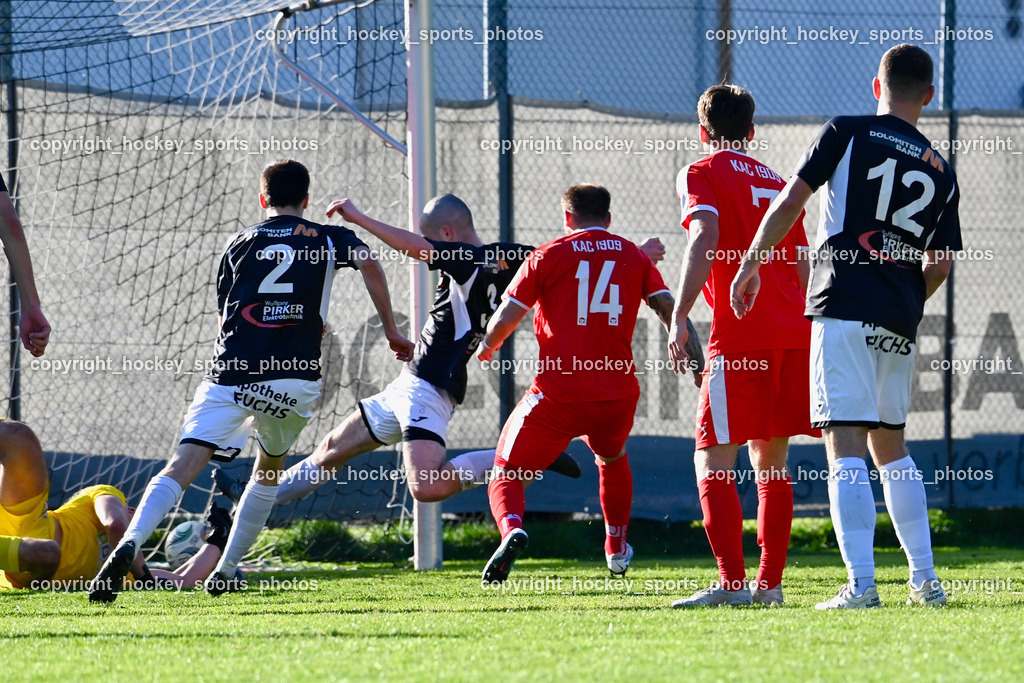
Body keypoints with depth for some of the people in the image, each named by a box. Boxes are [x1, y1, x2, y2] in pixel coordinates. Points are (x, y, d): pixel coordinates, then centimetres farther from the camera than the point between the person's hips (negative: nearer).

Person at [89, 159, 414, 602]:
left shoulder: (241, 243, 17)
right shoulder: (328, 239, 14)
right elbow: (369, 264, -5)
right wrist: (392, 332, 0)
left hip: (232, 374, -1)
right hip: (295, 377, 1)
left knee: (183, 465, -14)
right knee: (270, 467, 27)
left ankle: (129, 543, -37)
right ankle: (226, 570, 23)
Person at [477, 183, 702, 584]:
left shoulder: (549, 256, 2)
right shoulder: (635, 258, 10)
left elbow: (505, 318, -1)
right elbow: (670, 310, 1)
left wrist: (488, 347, 20)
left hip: (558, 394, -3)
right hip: (618, 394, 3)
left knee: (506, 477, 5)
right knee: (612, 458, 36)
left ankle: (511, 530, -27)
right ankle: (617, 549, 39)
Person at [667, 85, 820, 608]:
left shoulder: (701, 174, 2)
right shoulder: (776, 183, 21)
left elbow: (705, 238, -15)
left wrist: (679, 317, -20)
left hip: (740, 336, -7)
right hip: (794, 330, 7)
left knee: (712, 460, -6)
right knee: (770, 461, 13)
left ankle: (732, 581, -18)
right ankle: (770, 581, 11)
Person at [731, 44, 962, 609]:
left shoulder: (848, 134, 1)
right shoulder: (940, 172, 13)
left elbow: (791, 201, -5)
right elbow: (940, 264, 14)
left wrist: (752, 263, 4)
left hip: (844, 307, -5)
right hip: (899, 325, 5)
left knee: (846, 443, -9)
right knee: (889, 443, 19)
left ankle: (861, 583, -20)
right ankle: (925, 579, 16)